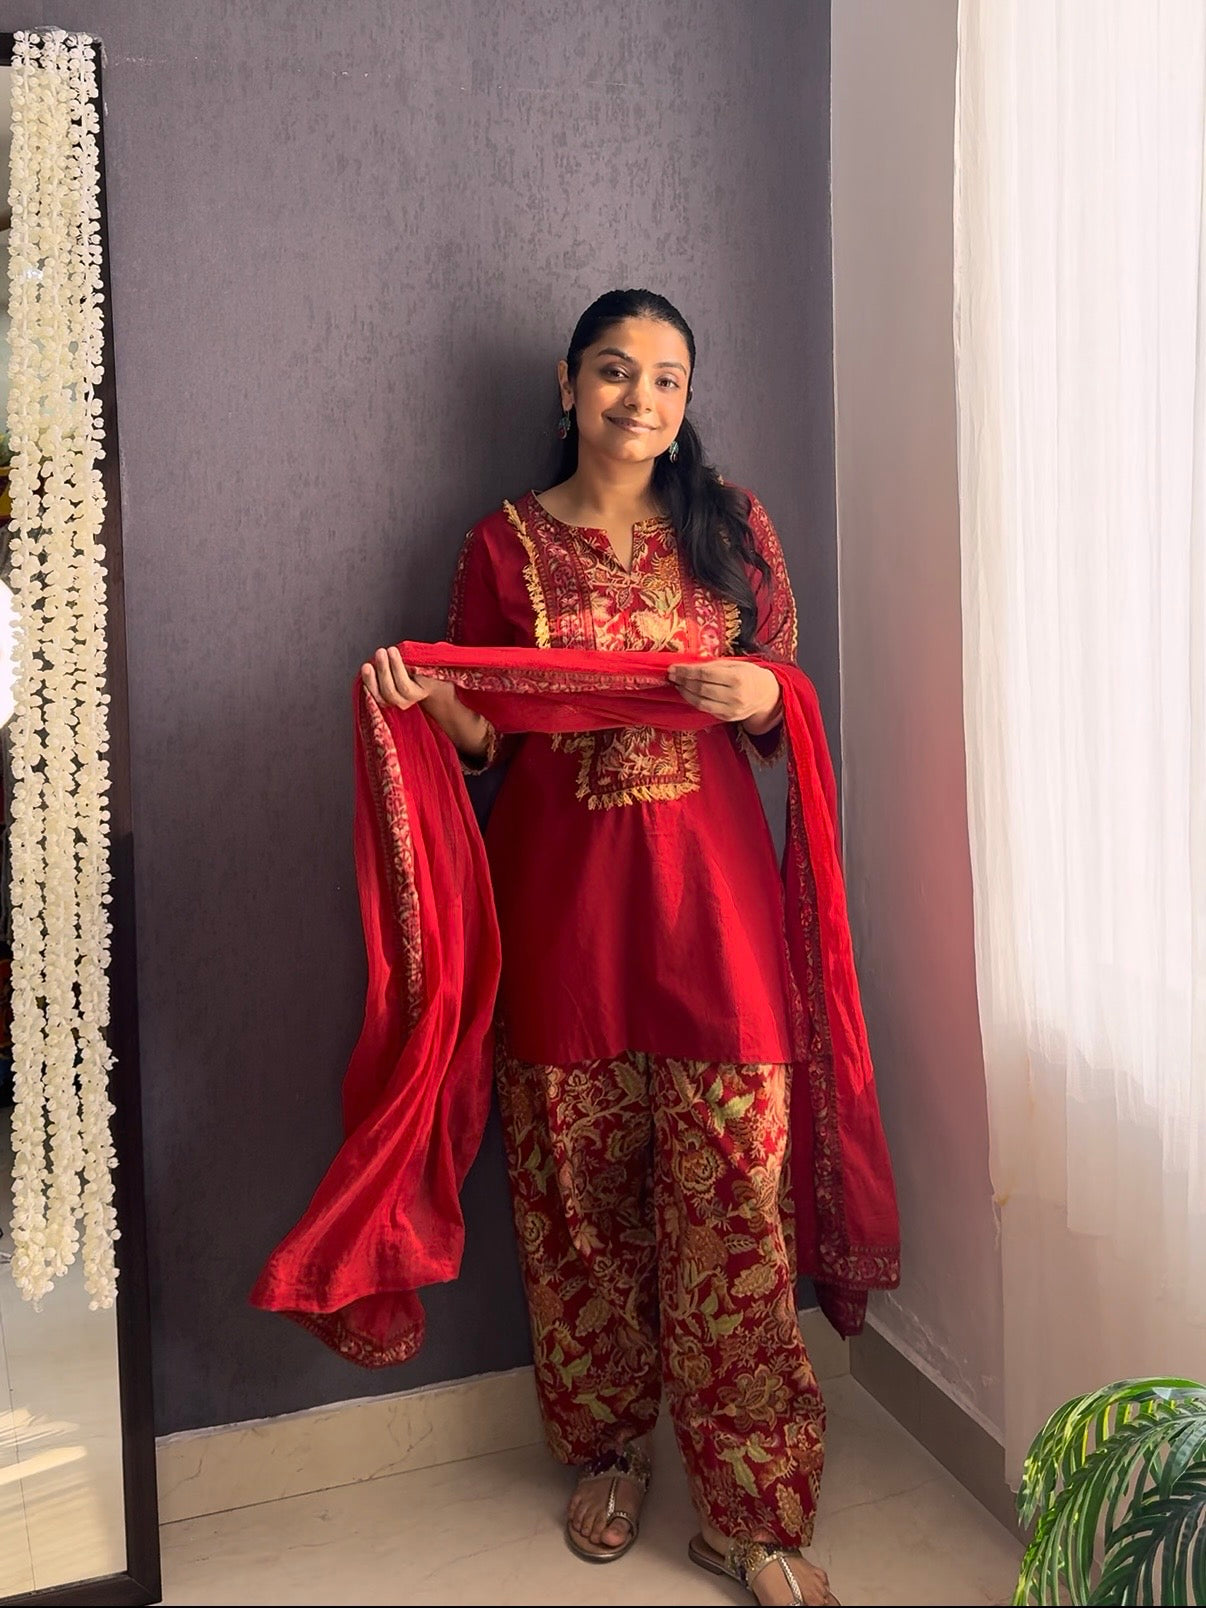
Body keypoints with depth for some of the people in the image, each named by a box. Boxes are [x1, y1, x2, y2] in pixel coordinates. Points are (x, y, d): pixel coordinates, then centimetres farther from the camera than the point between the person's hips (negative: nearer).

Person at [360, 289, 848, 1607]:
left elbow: (786, 719, 12)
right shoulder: (504, 544, 7)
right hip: (560, 891, 0)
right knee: (579, 1187, 7)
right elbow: (486, 743, 8)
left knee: (731, 1189, -2)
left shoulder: (732, 525, 9)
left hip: (708, 886, 0)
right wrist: (428, 698, -12)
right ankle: (607, 1450, 29)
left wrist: (759, 693, -10)